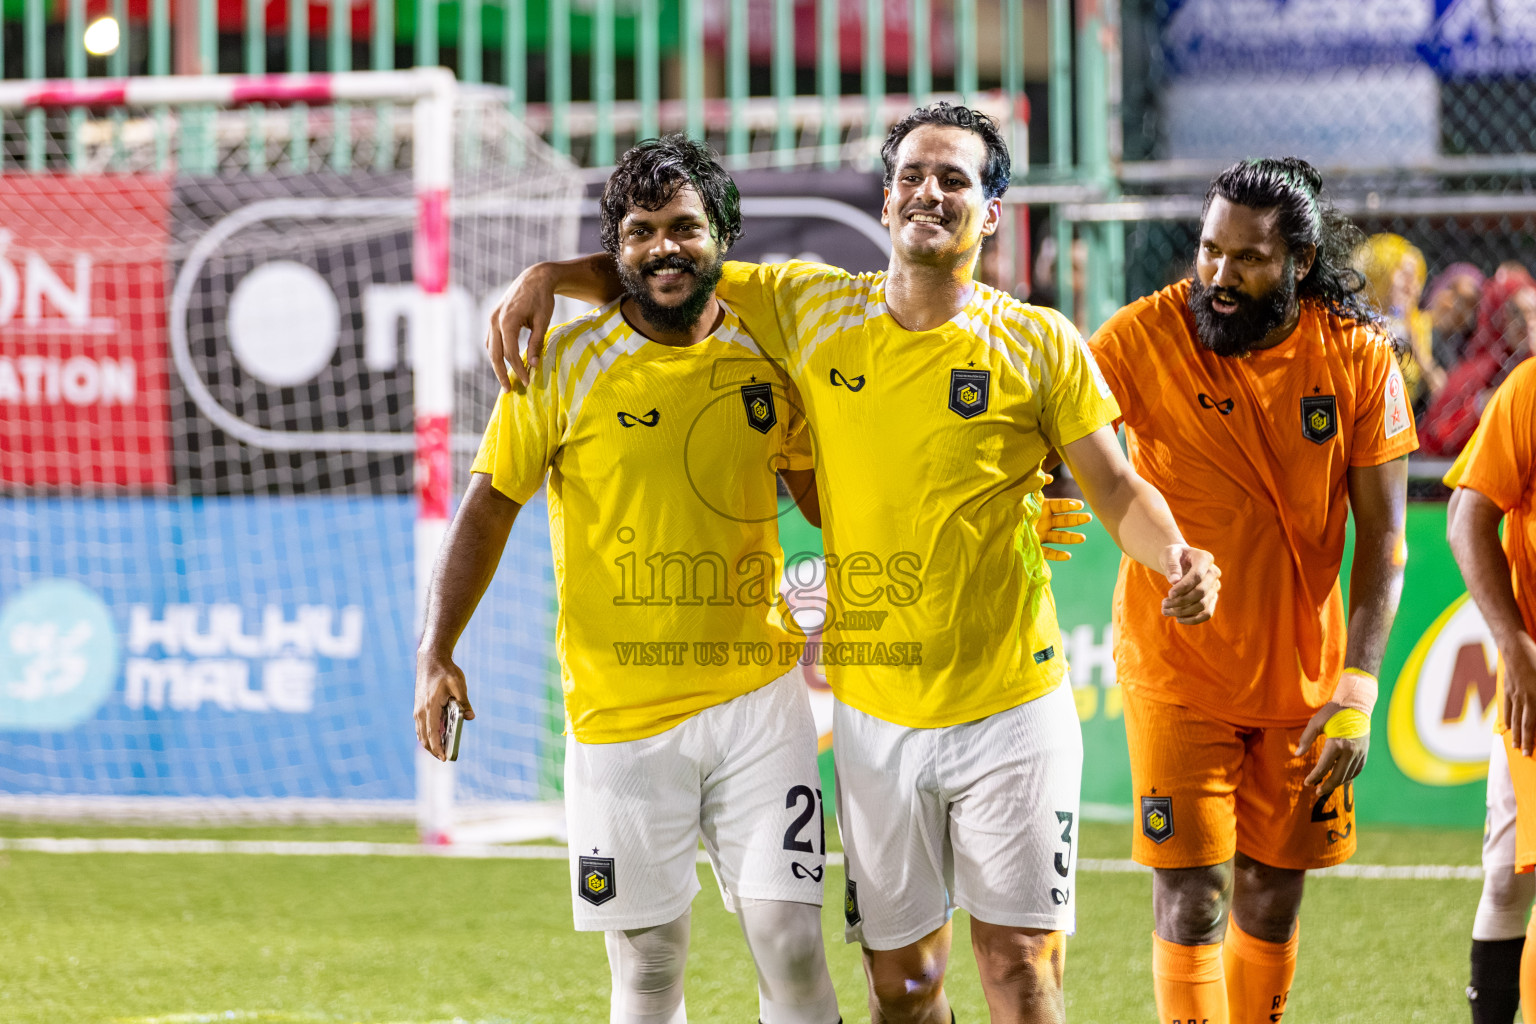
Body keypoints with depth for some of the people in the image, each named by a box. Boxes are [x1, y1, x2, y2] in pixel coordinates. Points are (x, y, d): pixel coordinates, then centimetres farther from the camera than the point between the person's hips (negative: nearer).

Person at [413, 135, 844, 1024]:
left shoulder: (767, 357, 4)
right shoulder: (564, 365, -3)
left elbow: (824, 492, 19)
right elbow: (492, 506, 3)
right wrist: (436, 652, -4)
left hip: (755, 693, 1)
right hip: (619, 709, -1)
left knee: (790, 941, -7)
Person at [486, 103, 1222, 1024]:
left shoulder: (1040, 345, -3)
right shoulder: (811, 309, 3)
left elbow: (1118, 490, -2)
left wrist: (1174, 557, -22)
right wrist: (550, 275, -3)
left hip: (1012, 706, -2)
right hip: (874, 714, 2)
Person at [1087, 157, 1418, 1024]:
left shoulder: (1359, 356, -8)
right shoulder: (1149, 336, -13)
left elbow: (1383, 533, -6)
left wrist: (1358, 685, -14)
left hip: (1303, 675, 2)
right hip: (1179, 672, -2)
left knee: (1272, 901, 11)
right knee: (1192, 899, -9)